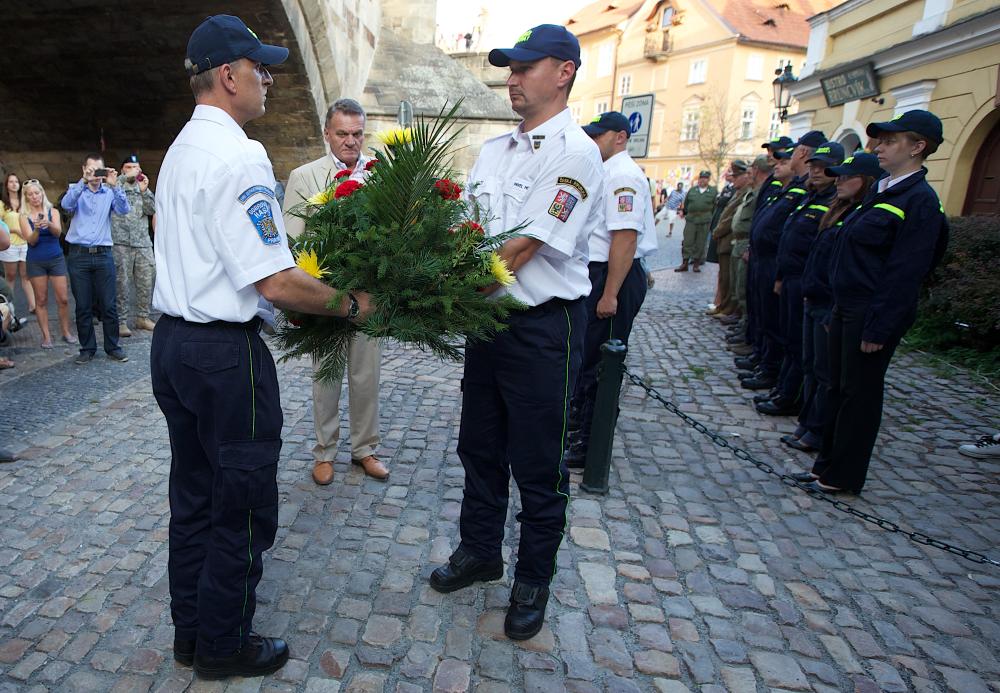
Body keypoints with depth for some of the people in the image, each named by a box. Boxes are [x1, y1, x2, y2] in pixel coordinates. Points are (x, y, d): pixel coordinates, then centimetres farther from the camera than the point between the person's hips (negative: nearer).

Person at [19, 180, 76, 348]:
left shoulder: (53, 212, 3)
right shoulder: (24, 217, 2)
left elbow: (58, 232, -14)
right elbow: (31, 240, -8)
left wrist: (49, 224, -35)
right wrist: (37, 228, -27)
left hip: (56, 259, 0)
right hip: (36, 262, 0)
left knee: (63, 299, -2)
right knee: (41, 300, 2)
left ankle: (66, 332, 11)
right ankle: (46, 336, 7)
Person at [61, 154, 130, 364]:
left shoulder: (110, 193, 10)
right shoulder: (76, 190, 9)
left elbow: (124, 209, -8)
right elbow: (66, 204, -13)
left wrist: (114, 185, -20)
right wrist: (83, 181, -23)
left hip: (103, 254, 0)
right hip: (78, 255, 0)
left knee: (109, 305, 0)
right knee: (83, 306, 5)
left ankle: (113, 347, 11)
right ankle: (87, 348, 14)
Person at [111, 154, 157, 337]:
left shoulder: (143, 188, 17)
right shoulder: (117, 186, 5)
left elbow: (152, 210, 4)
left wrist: (144, 191, -10)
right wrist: (125, 177, -15)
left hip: (143, 243, 4)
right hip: (121, 243, -4)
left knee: (146, 282, 6)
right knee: (121, 283, -2)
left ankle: (143, 317, 18)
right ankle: (121, 321, 3)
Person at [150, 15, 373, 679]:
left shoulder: (180, 150, 13)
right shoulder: (239, 155, -17)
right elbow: (278, 284, -23)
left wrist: (311, 282, 19)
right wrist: (350, 304, -8)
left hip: (172, 341, 10)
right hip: (225, 352, -10)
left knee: (194, 497, 20)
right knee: (243, 506, 7)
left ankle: (191, 631, 38)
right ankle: (225, 646, 26)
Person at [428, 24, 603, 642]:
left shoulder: (575, 154, -12)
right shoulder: (493, 150, 12)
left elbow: (520, 250, -20)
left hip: (543, 328, -7)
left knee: (538, 464, 7)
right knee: (480, 448, 19)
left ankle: (533, 581, 29)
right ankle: (479, 552, 41)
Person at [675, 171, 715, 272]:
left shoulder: (713, 191, 5)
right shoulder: (692, 190, 11)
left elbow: (716, 206, 4)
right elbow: (686, 203, 17)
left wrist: (713, 219, -1)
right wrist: (683, 211, 11)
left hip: (704, 222, -1)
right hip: (691, 219, 1)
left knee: (701, 243, 4)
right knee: (687, 242, -1)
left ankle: (696, 263, 14)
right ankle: (685, 263, 4)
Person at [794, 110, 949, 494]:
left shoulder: (921, 201, -15)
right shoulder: (881, 190, 13)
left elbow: (905, 273, -19)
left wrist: (878, 329, -20)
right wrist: (837, 308, 15)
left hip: (872, 313, -9)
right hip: (847, 307, 9)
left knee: (859, 394, 3)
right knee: (838, 387, 16)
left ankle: (843, 476, 17)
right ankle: (827, 462, 30)